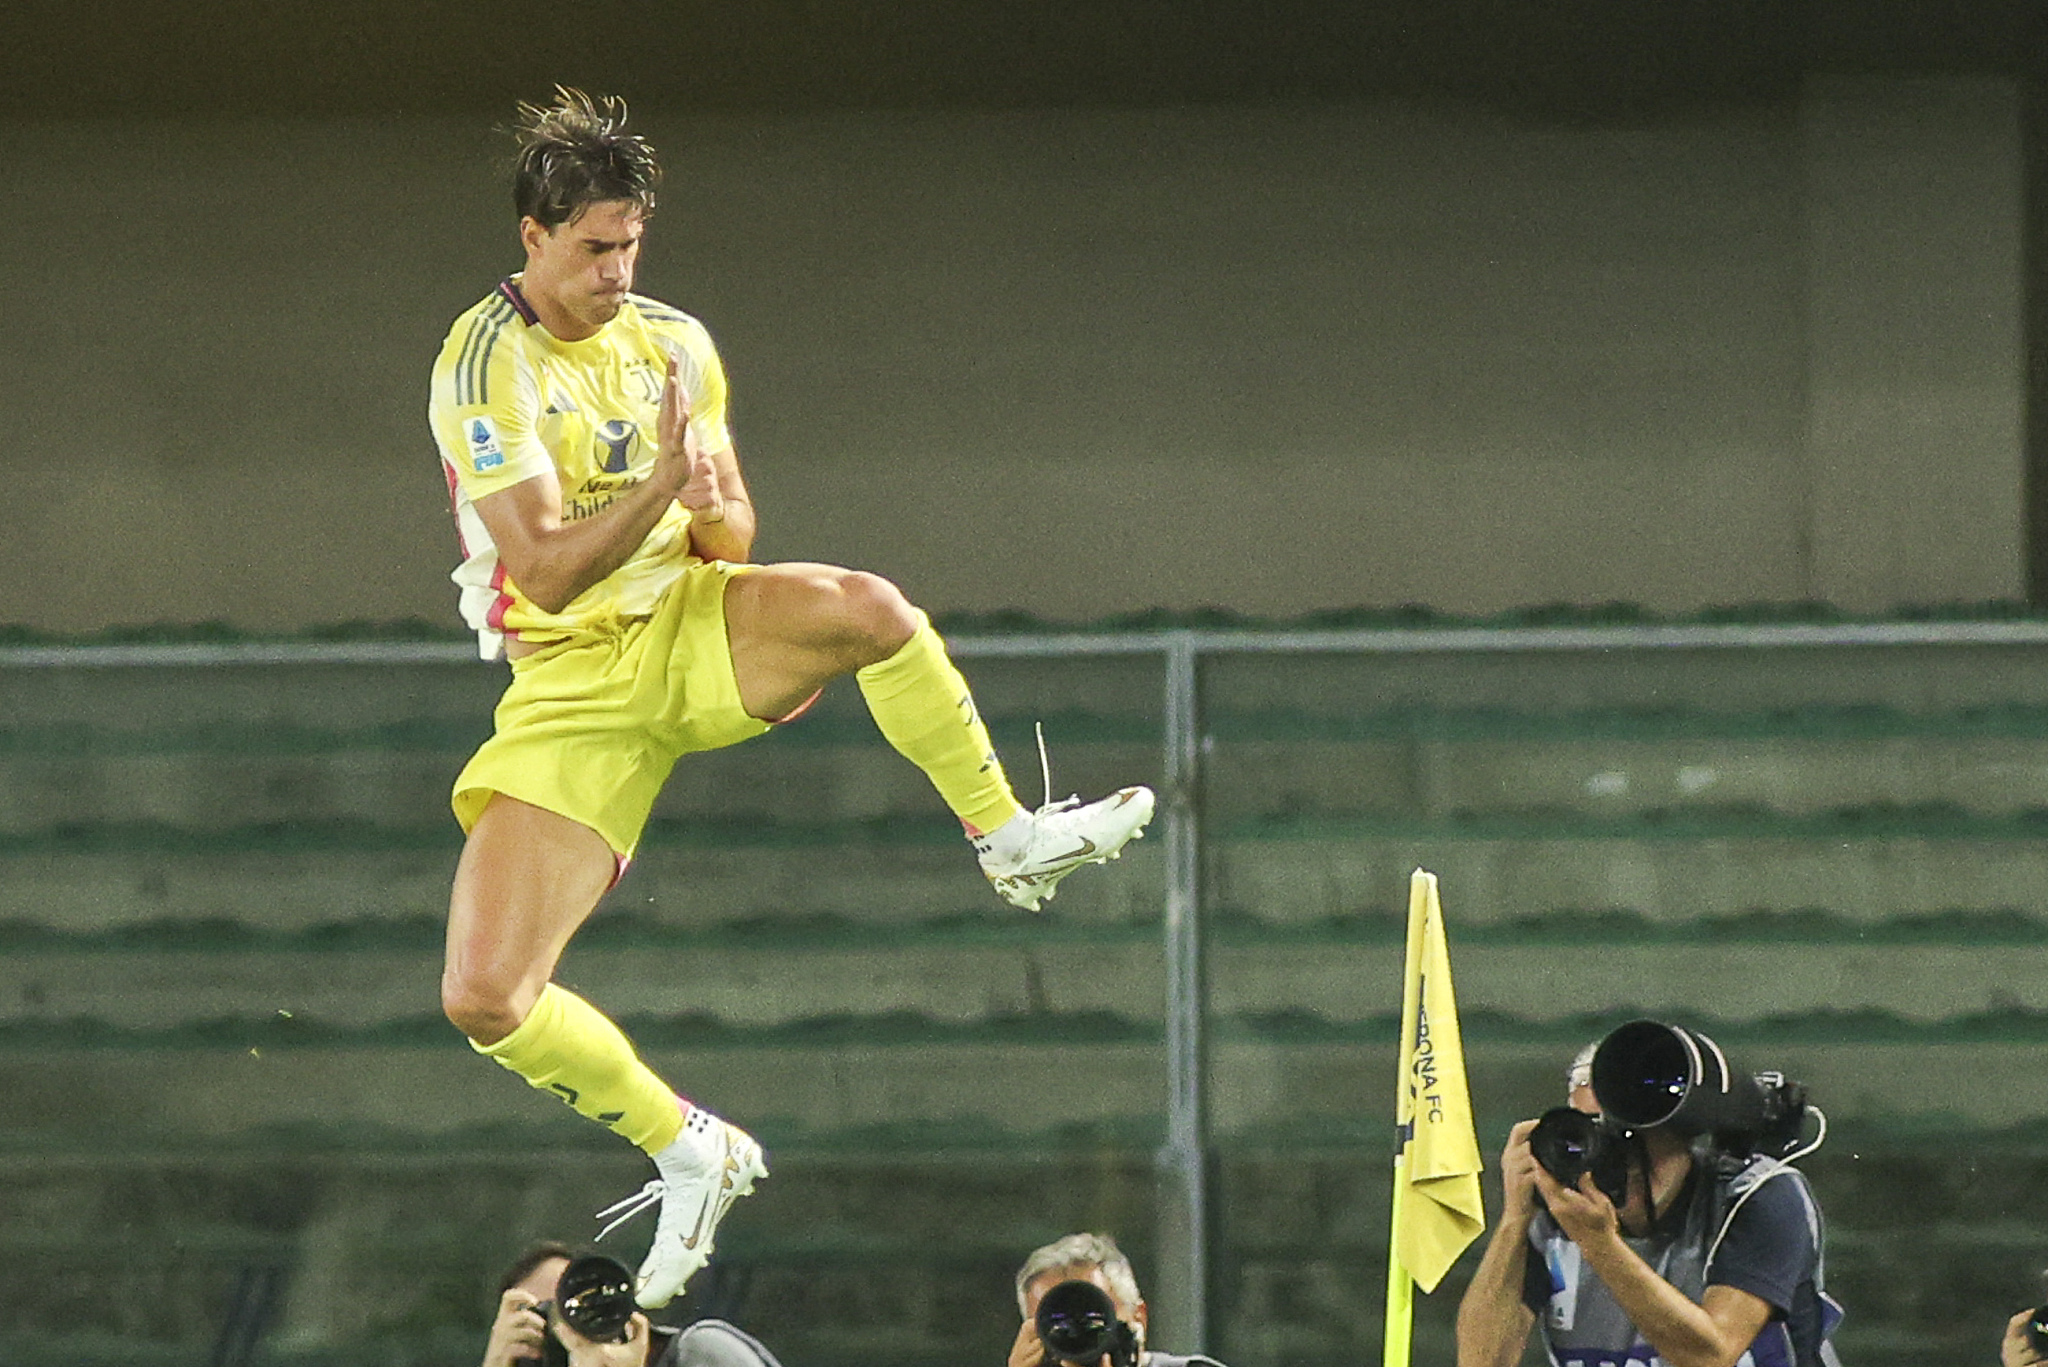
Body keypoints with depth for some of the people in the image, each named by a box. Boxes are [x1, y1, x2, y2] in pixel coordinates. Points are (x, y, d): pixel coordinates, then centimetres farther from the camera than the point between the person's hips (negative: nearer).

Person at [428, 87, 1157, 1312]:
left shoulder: (673, 345, 3)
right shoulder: (487, 368, -15)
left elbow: (731, 538, 7)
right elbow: (544, 572, -22)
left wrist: (714, 511, -17)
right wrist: (659, 486, -35)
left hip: (690, 630, 3)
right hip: (571, 686, -3)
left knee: (866, 608, -31)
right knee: (485, 1000, -17)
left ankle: (1011, 839, -11)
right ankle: (688, 1151, 6)